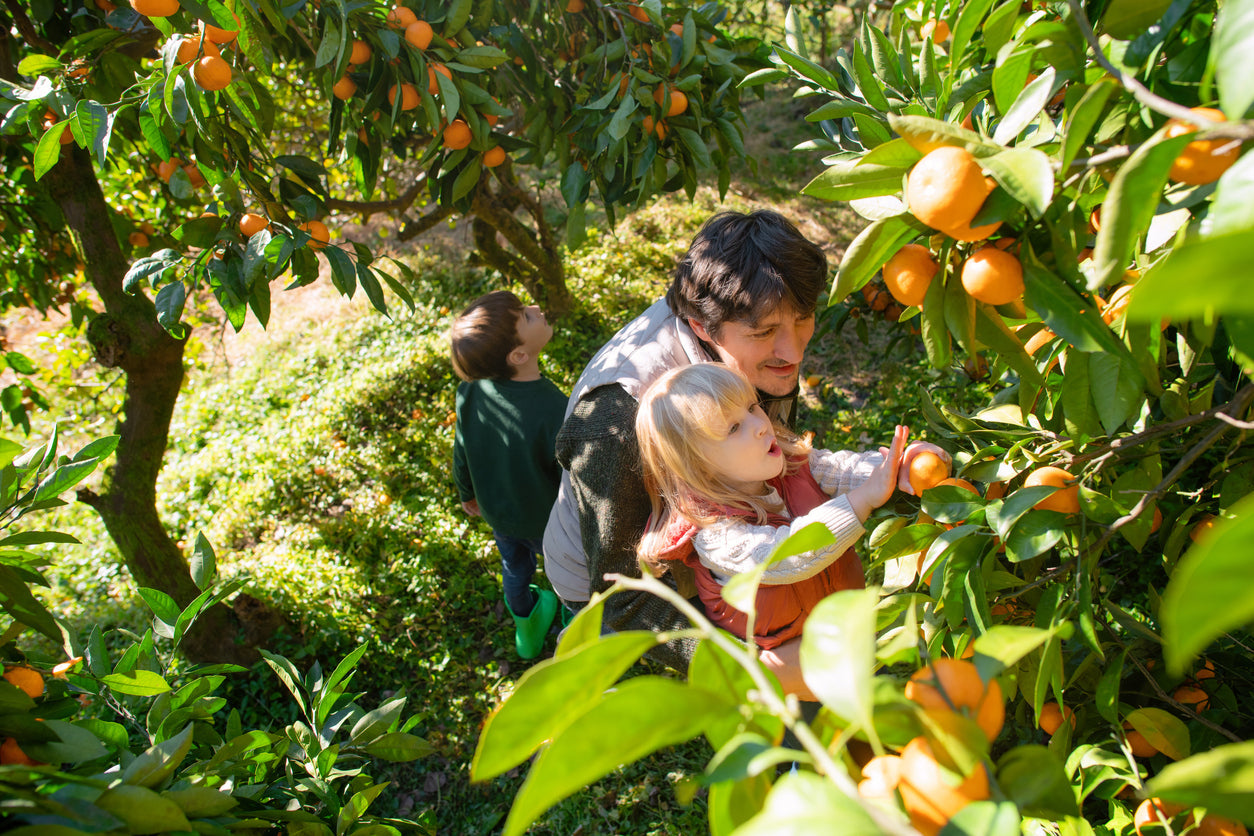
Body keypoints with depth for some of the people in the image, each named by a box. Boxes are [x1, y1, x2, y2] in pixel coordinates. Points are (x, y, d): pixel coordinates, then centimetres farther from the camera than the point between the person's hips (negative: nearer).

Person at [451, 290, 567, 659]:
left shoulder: (470, 391, -24)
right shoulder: (554, 411, -40)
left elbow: (462, 452, -6)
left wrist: (467, 493, 14)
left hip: (496, 513, 5)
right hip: (547, 521, -5)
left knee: (515, 566, 33)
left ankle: (527, 627, 62)